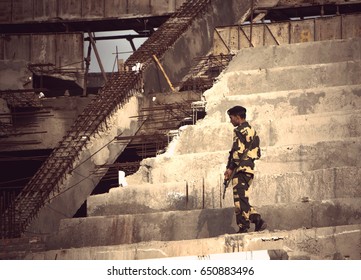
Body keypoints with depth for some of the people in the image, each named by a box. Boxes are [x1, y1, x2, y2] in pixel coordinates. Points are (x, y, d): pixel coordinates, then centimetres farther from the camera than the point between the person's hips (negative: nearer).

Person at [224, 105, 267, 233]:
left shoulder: (240, 131, -9)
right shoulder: (251, 130, 20)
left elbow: (238, 151, -17)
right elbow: (256, 152, 22)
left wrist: (230, 168, -13)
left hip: (241, 168, -10)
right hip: (250, 168, 10)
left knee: (240, 198, -9)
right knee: (243, 199, 13)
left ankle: (243, 227, -11)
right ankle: (258, 220, 4)